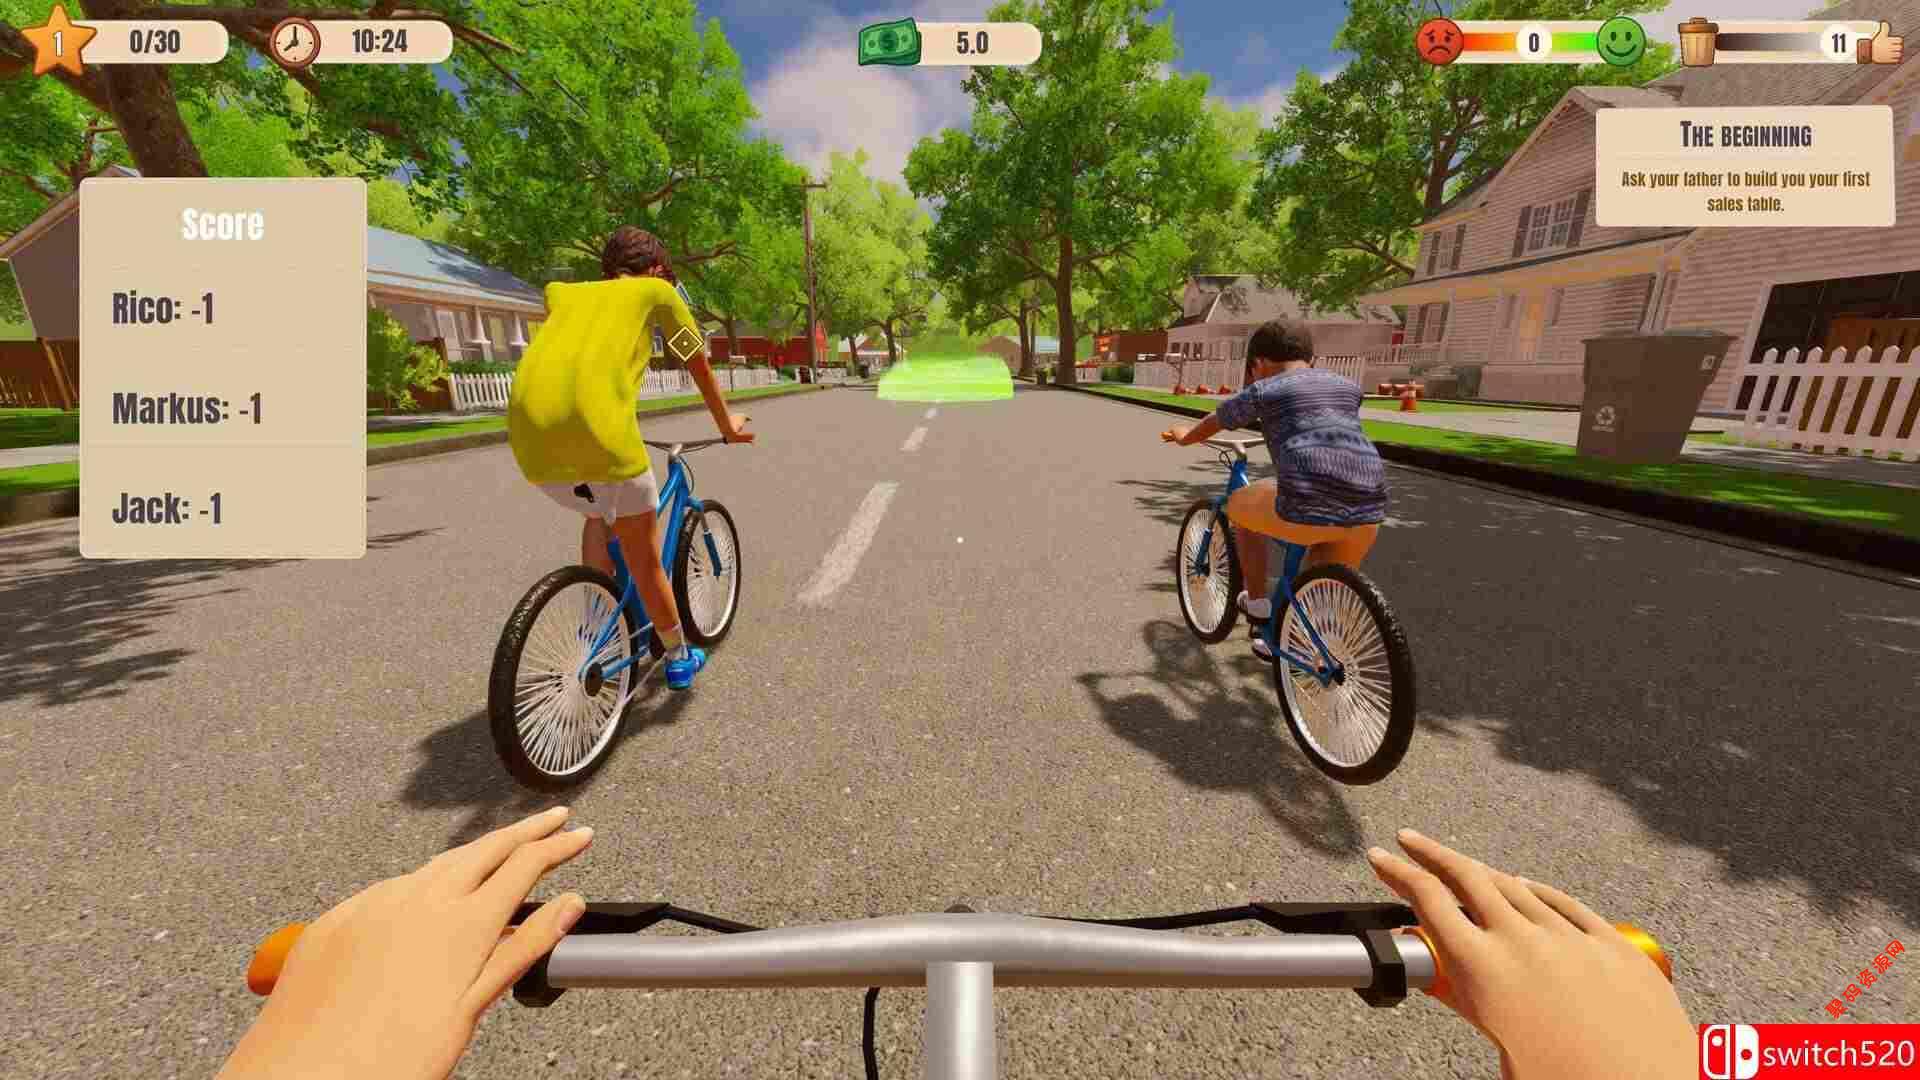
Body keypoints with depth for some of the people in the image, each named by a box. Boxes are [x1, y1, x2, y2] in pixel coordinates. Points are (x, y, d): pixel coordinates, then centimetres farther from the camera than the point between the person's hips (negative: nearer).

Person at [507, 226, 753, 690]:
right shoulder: (656, 290, 18)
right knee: (643, 556, 13)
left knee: (597, 516, 32)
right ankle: (679, 658, 32)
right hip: (598, 428, -5)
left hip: (528, 434, 5)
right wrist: (727, 423, 41)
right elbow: (698, 364, 26)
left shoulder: (561, 293, 29)